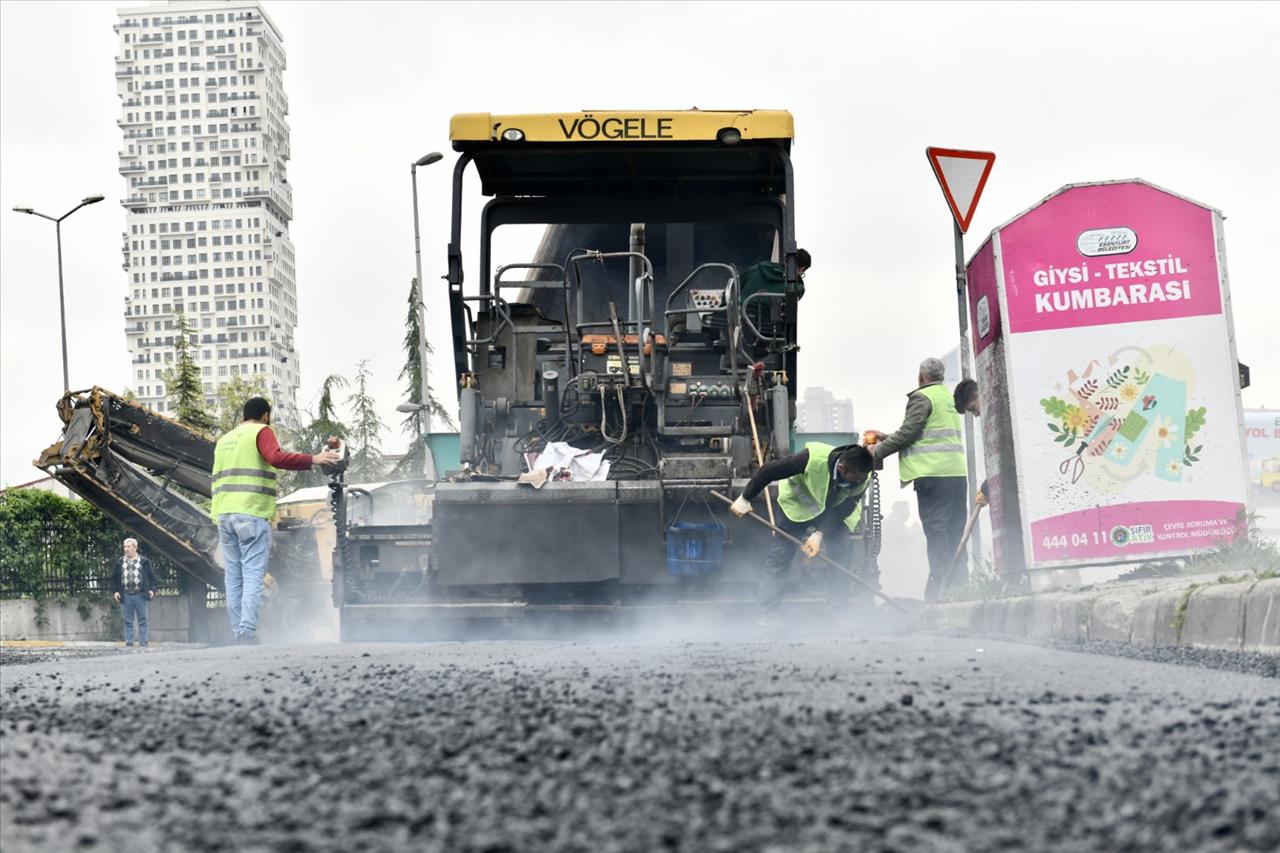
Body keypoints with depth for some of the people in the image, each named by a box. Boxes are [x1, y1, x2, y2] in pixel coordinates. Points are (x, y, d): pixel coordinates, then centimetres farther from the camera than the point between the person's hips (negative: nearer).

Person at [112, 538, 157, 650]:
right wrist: (115, 591, 3)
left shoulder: (144, 562, 5)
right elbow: (114, 578, 14)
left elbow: (152, 576, 7)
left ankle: (143, 644, 0)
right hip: (126, 596, 2)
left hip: (141, 595, -2)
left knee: (143, 621, -2)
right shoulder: (120, 563, 11)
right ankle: (128, 644, 7)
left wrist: (152, 589, -4)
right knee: (128, 622, 4)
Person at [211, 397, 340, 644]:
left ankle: (238, 633, 4)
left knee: (234, 577, 7)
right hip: (252, 513, -7)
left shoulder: (224, 440, 24)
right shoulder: (261, 432, 1)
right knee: (253, 576, -9)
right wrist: (312, 460, -18)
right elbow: (276, 457, -18)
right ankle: (248, 631, -20)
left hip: (223, 513, 7)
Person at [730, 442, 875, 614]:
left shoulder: (862, 479, -29)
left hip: (833, 511, 3)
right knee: (779, 554, -9)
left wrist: (820, 534, -37)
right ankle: (767, 611, -5)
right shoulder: (813, 458, -39)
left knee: (841, 551, -11)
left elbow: (842, 511, -23)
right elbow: (769, 471, -31)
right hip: (798, 504, -3)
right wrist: (745, 499, -23)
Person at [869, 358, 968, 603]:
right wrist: (887, 439, 28)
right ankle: (959, 583, 5)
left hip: (933, 473, -8)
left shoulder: (922, 397, -3)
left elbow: (908, 432, -10)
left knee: (936, 530, -9)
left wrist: (878, 451, 1)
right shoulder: (949, 398, 24)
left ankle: (937, 587, -13)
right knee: (956, 530, 7)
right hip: (958, 471, 8)